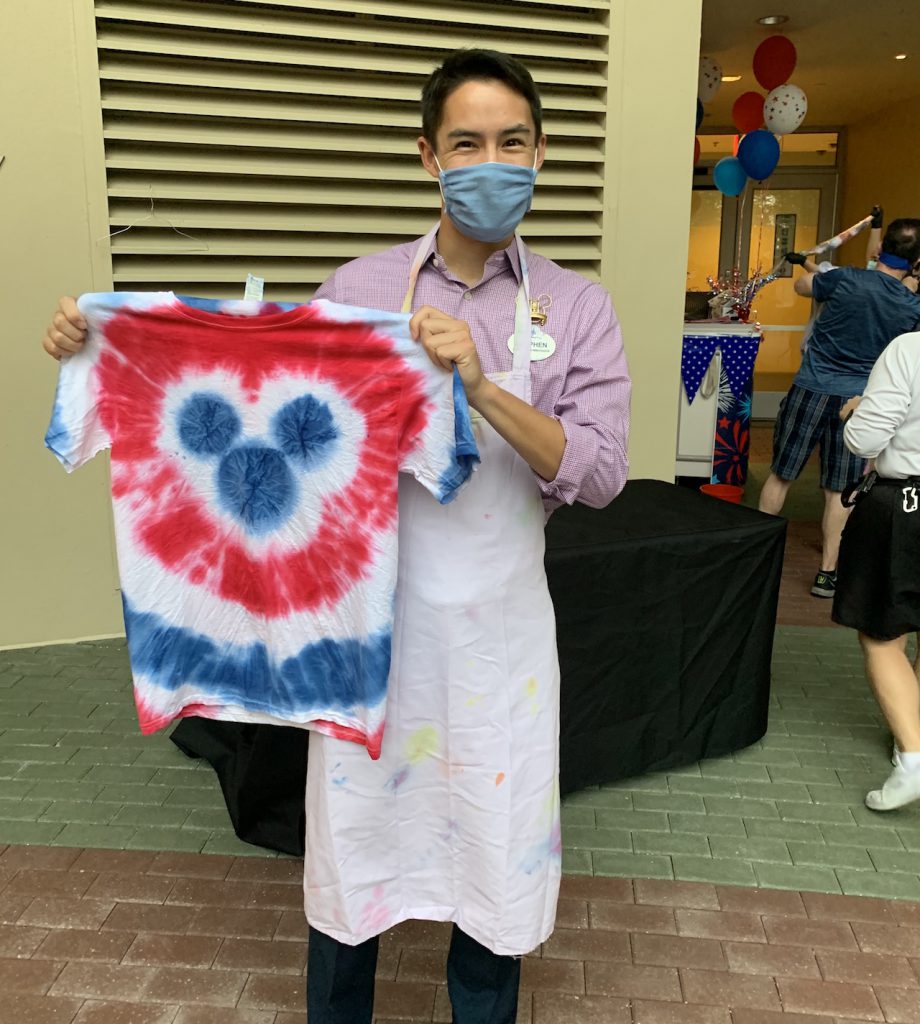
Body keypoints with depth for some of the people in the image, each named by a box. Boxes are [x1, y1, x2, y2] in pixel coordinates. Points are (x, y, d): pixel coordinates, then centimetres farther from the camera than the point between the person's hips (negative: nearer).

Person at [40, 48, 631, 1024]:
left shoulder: (577, 308, -3)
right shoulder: (360, 288, -2)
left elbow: (599, 473, -11)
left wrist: (481, 388, -25)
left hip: (495, 627, 0)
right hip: (371, 612, 1)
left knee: (496, 851, 14)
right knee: (350, 843, 17)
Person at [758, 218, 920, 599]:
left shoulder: (846, 279, -11)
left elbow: (801, 286, 8)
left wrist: (811, 267, 29)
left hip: (810, 390, -1)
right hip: (857, 401, 1)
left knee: (780, 474, 11)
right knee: (839, 490, 7)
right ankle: (828, 573, 11)